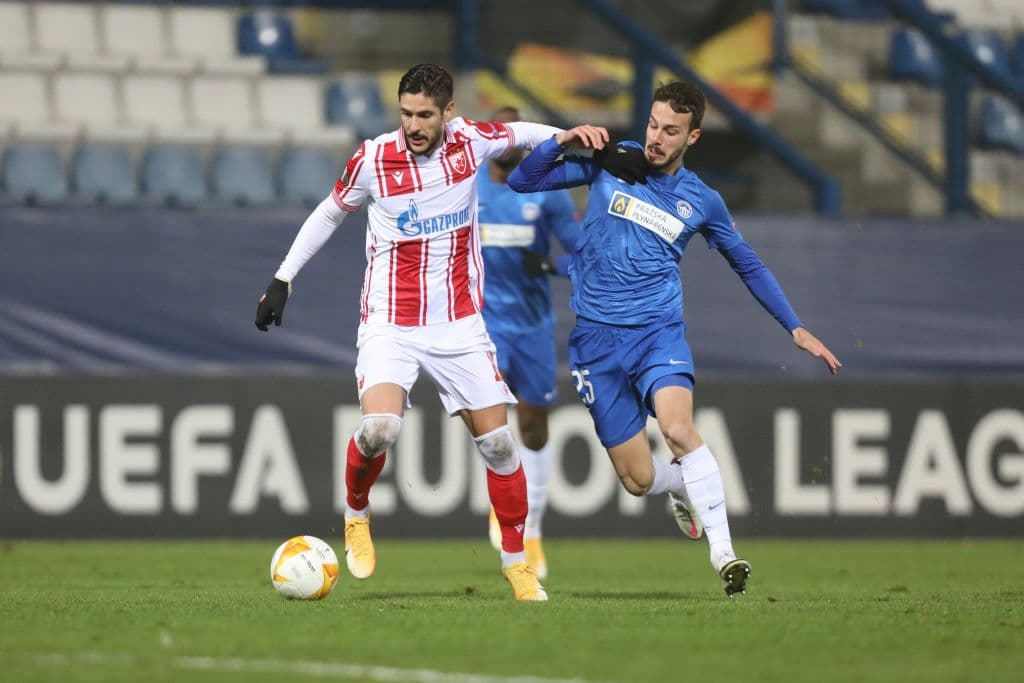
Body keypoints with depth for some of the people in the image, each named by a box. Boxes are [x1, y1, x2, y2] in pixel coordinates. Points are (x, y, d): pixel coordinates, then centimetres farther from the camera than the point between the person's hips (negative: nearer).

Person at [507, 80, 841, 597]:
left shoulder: (701, 201, 4)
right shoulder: (609, 162, 1)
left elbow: (748, 265, 18)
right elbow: (522, 182, 2)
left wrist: (796, 329, 16)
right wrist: (561, 142, -15)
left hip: (658, 331, -1)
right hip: (596, 339, 1)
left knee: (678, 428, -31)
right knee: (638, 480, 0)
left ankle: (724, 555, -27)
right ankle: (683, 488, 38)